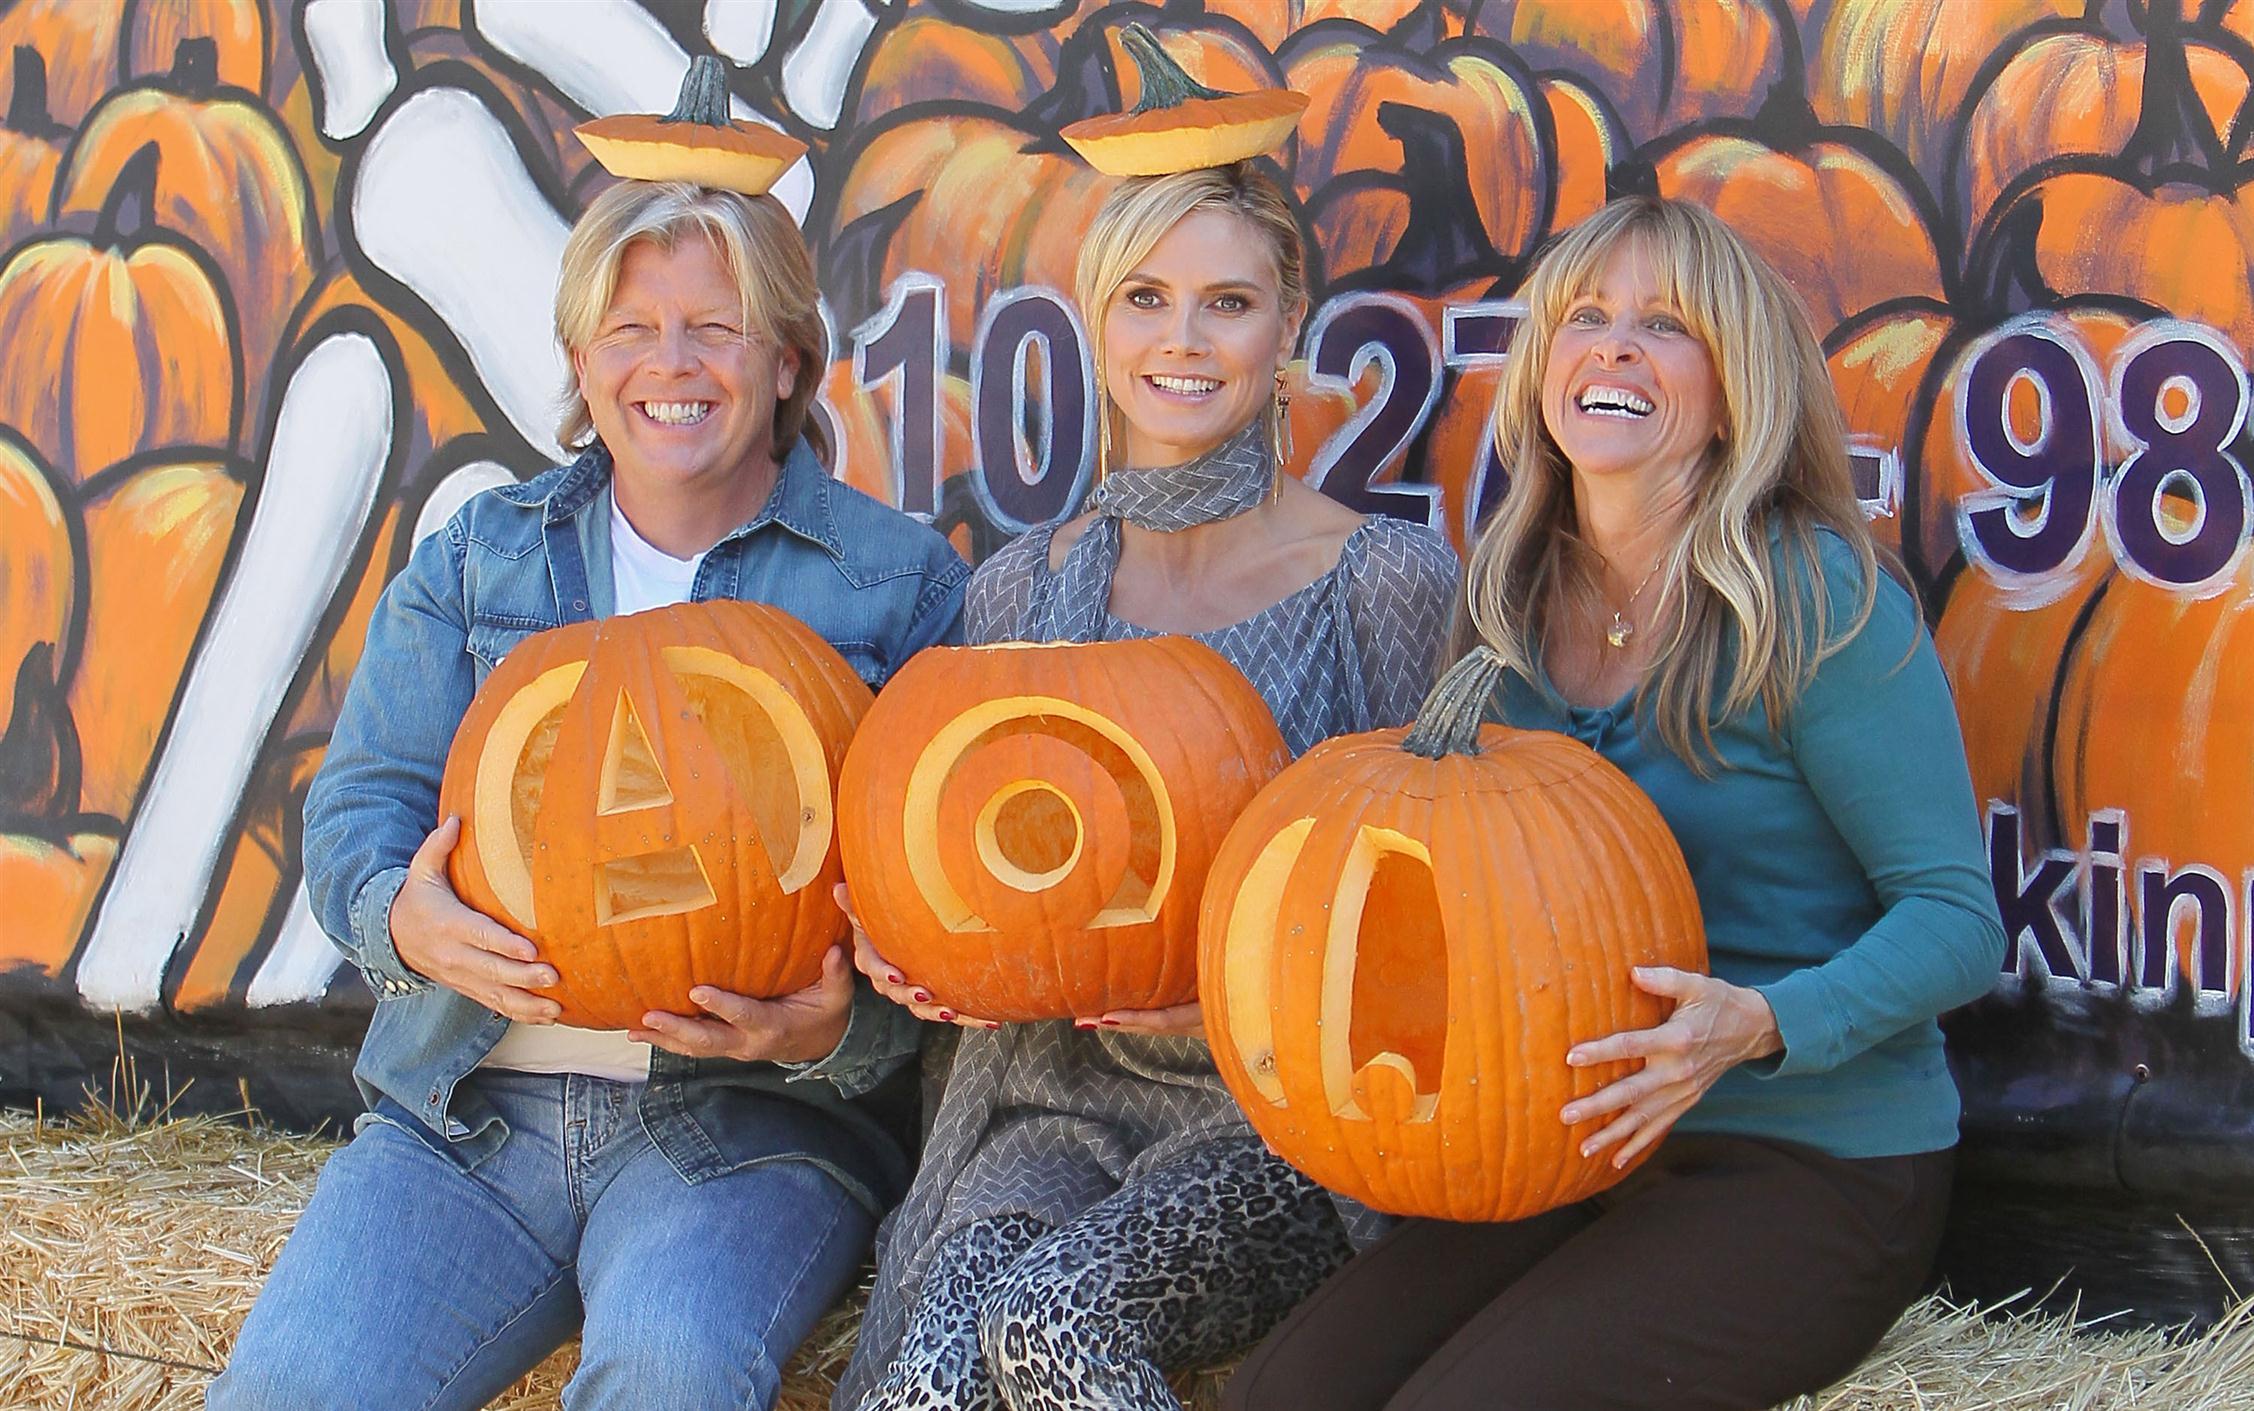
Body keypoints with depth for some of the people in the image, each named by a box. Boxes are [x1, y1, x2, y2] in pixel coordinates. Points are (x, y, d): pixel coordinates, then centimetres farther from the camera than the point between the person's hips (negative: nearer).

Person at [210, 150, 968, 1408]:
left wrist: (832, 1029, -23)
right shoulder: (477, 560, 15)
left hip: (747, 1120, -3)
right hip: (466, 1112, 3)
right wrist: (407, 919, -16)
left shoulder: (903, 585, 5)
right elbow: (364, 802, 9)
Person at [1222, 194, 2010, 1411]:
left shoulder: (1816, 602, -12)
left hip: (1817, 1171, -6)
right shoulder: (1513, 603, 7)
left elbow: (1955, 914, -11)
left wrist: (1756, 1022, -28)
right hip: (1584, 1151, 6)